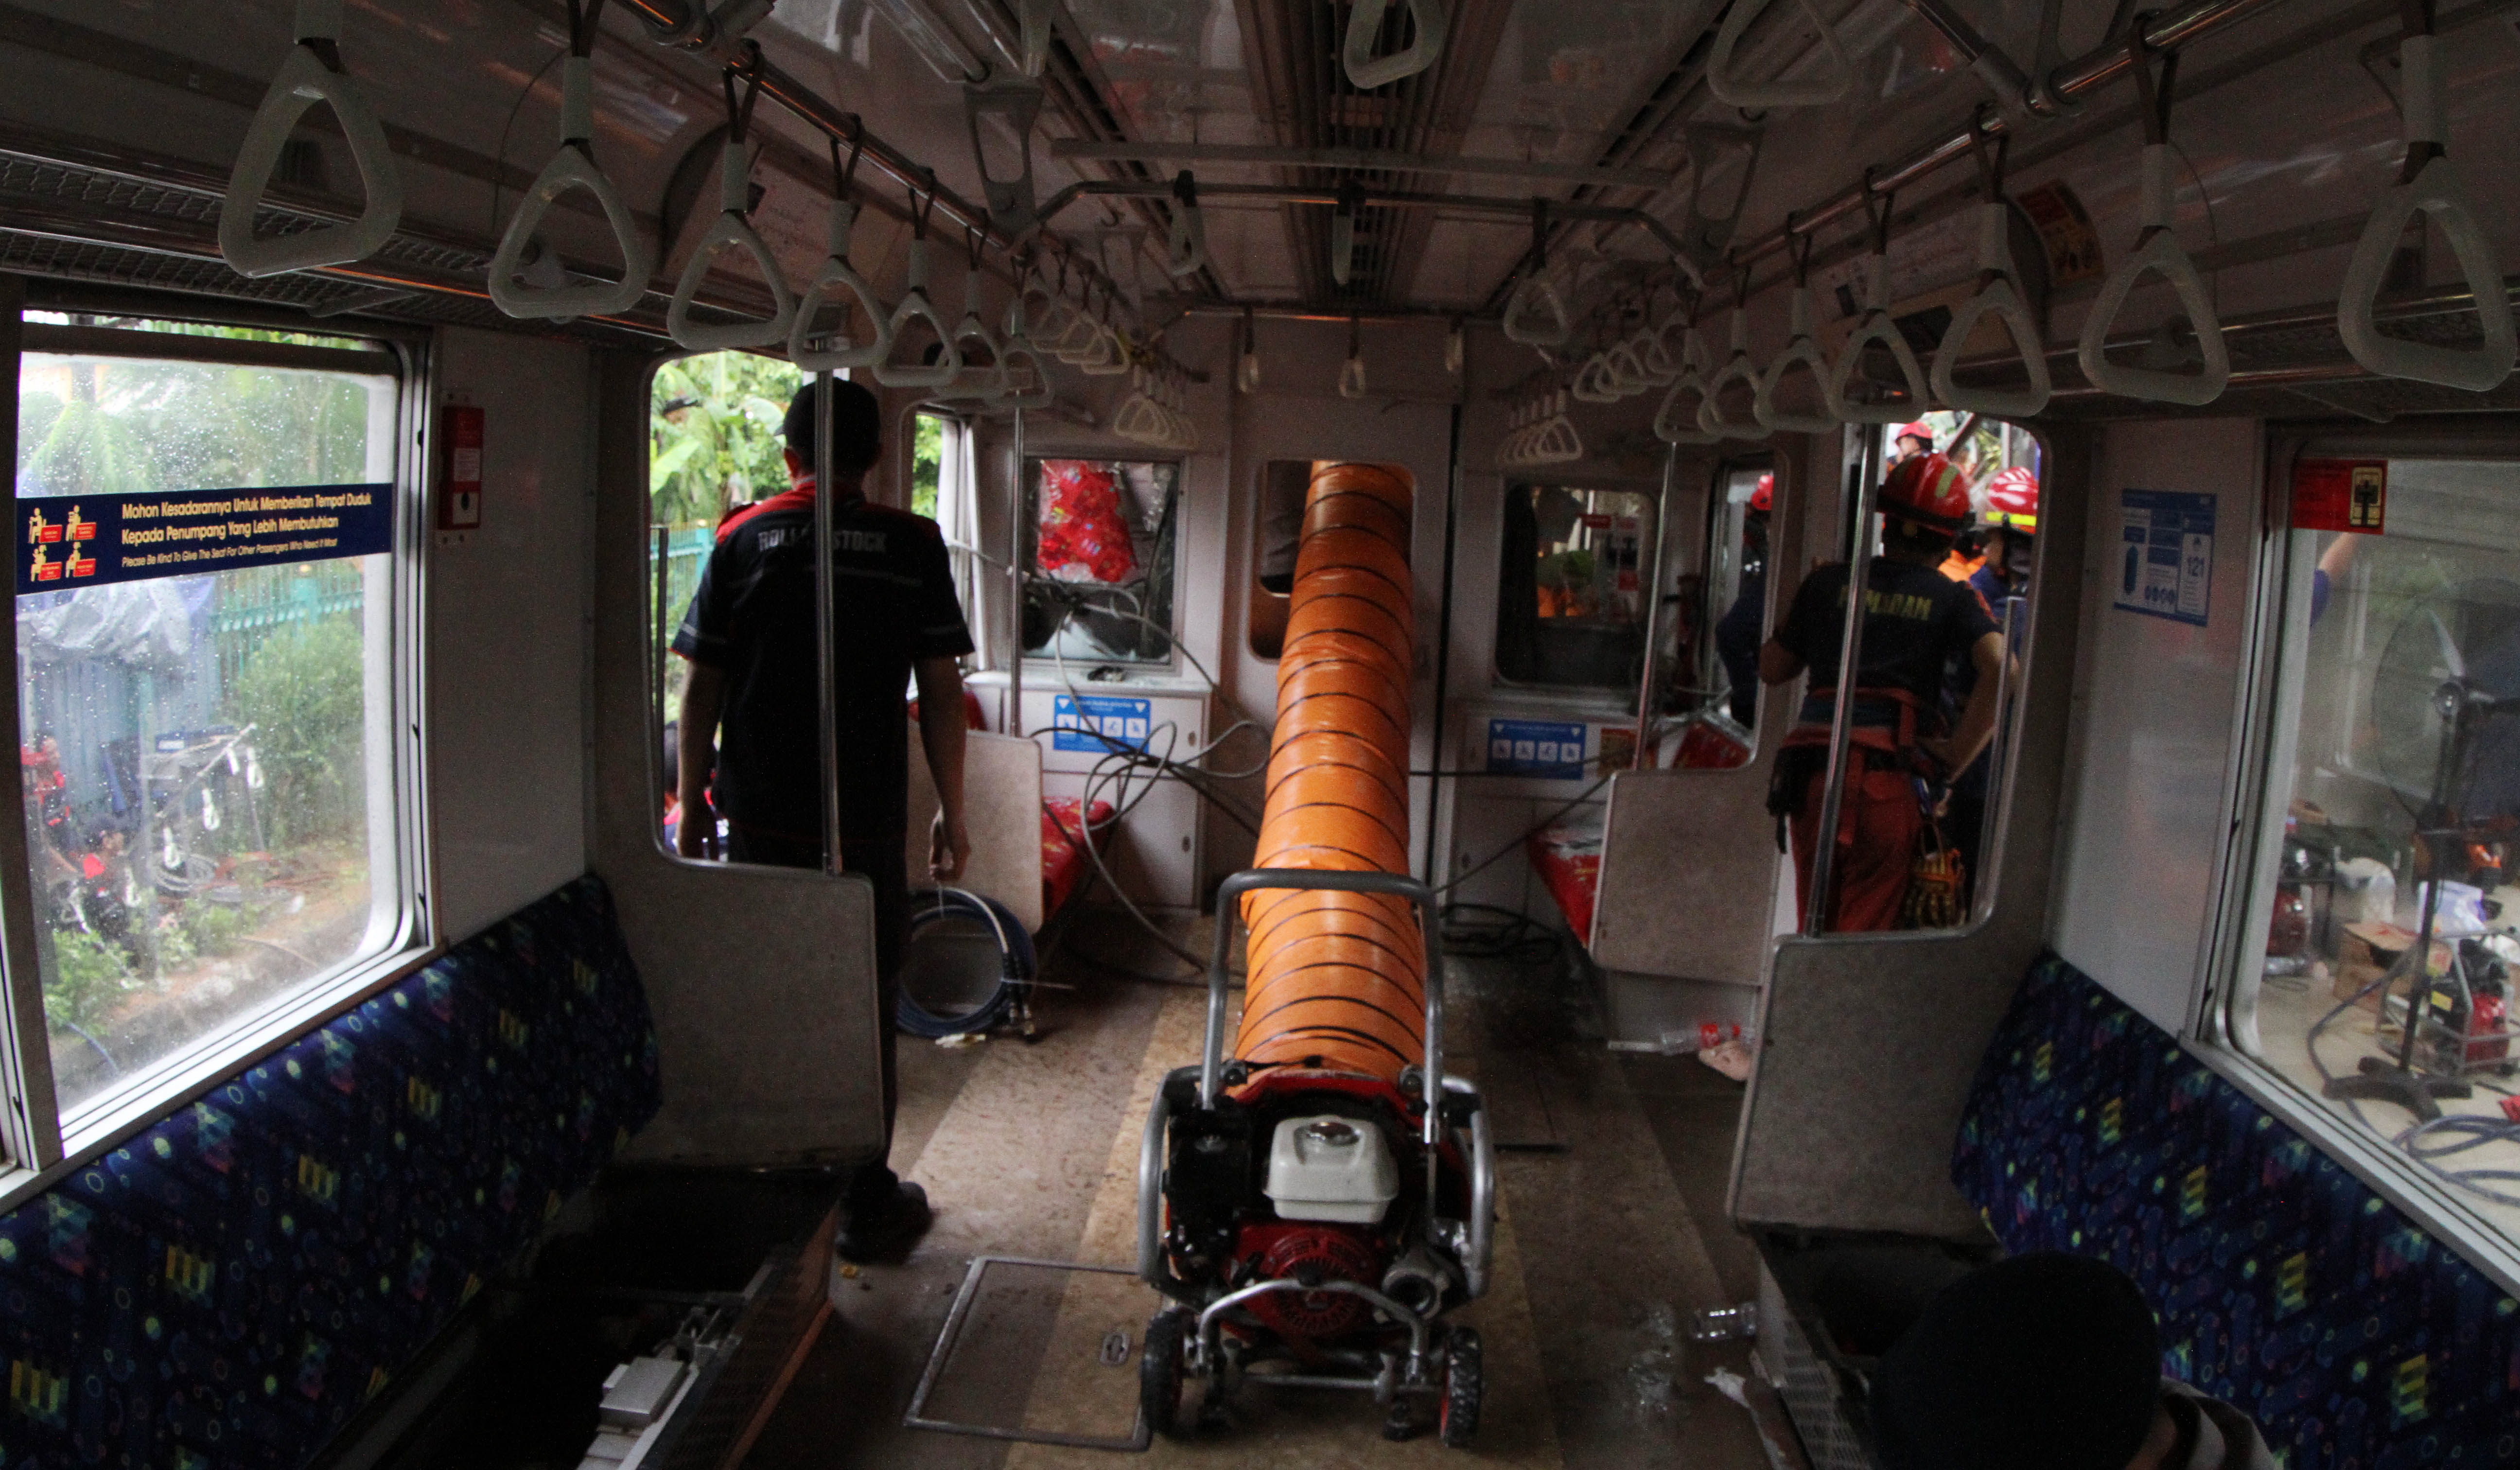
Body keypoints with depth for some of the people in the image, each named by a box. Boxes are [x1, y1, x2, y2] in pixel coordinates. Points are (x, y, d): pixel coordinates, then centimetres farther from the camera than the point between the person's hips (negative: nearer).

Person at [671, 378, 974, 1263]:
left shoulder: (742, 541, 1)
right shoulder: (913, 545, -1)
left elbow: (702, 690, 2)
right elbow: (940, 692, -2)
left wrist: (691, 805, 12)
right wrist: (952, 814, 6)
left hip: (758, 820, 1)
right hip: (867, 823, -1)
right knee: (864, 1008, 9)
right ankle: (867, 1203, 17)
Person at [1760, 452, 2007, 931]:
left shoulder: (1829, 581, 10)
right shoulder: (1953, 599, 5)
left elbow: (1772, 668, 16)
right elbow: (1999, 668, -11)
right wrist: (1954, 757, -7)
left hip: (1813, 775, 2)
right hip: (1891, 783, -2)